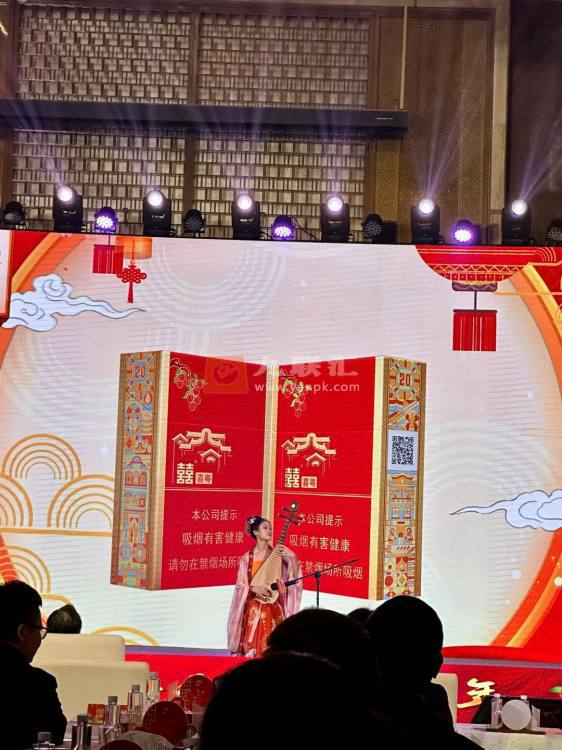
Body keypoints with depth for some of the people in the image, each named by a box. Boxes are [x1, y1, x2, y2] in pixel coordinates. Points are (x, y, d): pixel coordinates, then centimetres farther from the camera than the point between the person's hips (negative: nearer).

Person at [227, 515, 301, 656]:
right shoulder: (247, 558, 0)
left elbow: (295, 576, -2)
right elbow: (240, 585, 2)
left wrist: (293, 559, -17)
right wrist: (254, 588, -16)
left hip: (273, 608, 1)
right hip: (253, 608, 0)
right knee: (251, 645, -4)